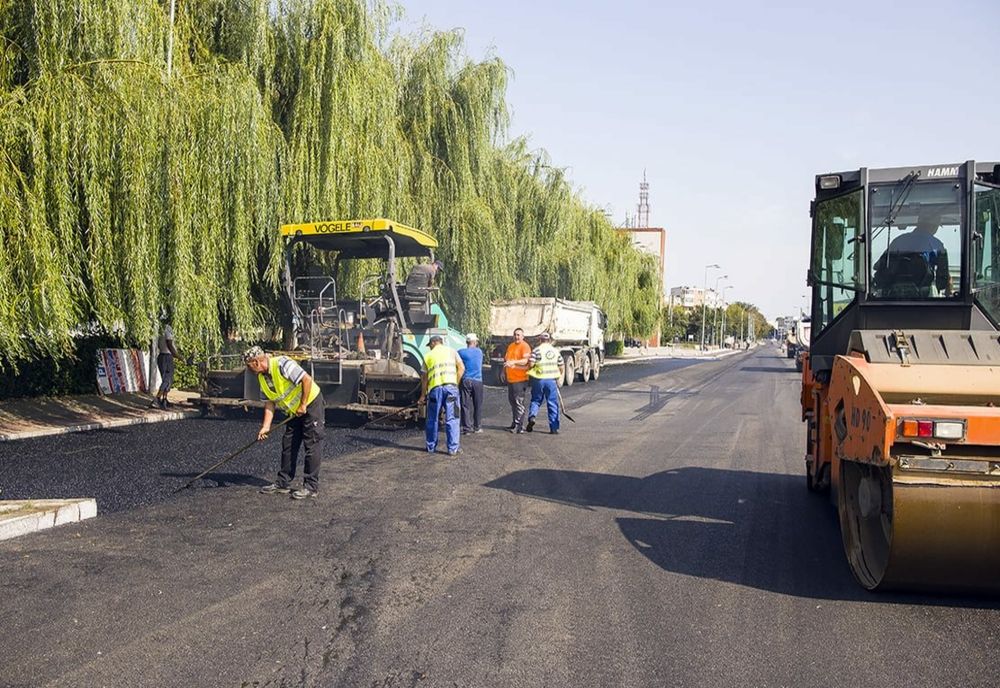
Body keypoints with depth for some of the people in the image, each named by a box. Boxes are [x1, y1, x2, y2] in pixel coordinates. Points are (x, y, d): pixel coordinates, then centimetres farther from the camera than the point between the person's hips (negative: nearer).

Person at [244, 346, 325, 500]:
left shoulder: (282, 364, -23)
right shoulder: (262, 377, 4)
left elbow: (307, 379, -27)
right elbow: (270, 402, 9)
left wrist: (303, 405, -20)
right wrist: (266, 426, 1)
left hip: (311, 403, -9)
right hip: (294, 411, 9)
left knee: (312, 445, -6)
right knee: (288, 445, 11)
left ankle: (311, 486, -1)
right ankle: (283, 483, 20)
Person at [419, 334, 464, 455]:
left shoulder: (428, 356, 15)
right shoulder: (451, 351, 15)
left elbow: (424, 377, 14)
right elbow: (461, 368, 5)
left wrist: (423, 395, 21)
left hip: (435, 388, 1)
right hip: (451, 386, 0)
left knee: (432, 420, 13)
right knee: (452, 419, 2)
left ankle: (431, 447, 21)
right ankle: (452, 448, 1)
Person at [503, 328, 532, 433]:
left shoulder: (525, 346, -8)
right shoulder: (510, 346, 18)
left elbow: (525, 360, -22)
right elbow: (506, 359, 29)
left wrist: (514, 362, -35)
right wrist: (504, 371, 23)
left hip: (520, 378, -9)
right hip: (510, 378, 9)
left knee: (519, 402, -11)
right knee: (512, 400, 15)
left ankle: (519, 425, -10)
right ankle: (514, 423, 27)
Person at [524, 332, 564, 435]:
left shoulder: (537, 350, -4)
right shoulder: (555, 351, 8)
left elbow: (530, 364, -14)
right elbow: (561, 367, 10)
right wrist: (559, 376, 25)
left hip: (539, 379, -2)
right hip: (551, 380, 2)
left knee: (535, 400, 15)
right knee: (553, 404, 5)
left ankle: (532, 417, -9)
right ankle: (554, 428, 5)